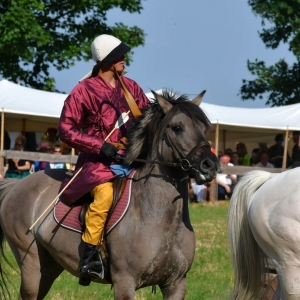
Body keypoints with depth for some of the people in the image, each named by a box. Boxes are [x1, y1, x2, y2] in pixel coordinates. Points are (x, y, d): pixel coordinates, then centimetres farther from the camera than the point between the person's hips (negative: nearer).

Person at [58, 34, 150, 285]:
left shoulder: (130, 87, 12)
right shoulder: (84, 91, -5)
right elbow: (66, 129, -8)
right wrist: (100, 146, -17)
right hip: (98, 161, -7)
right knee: (105, 194, -34)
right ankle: (89, 256, -28)